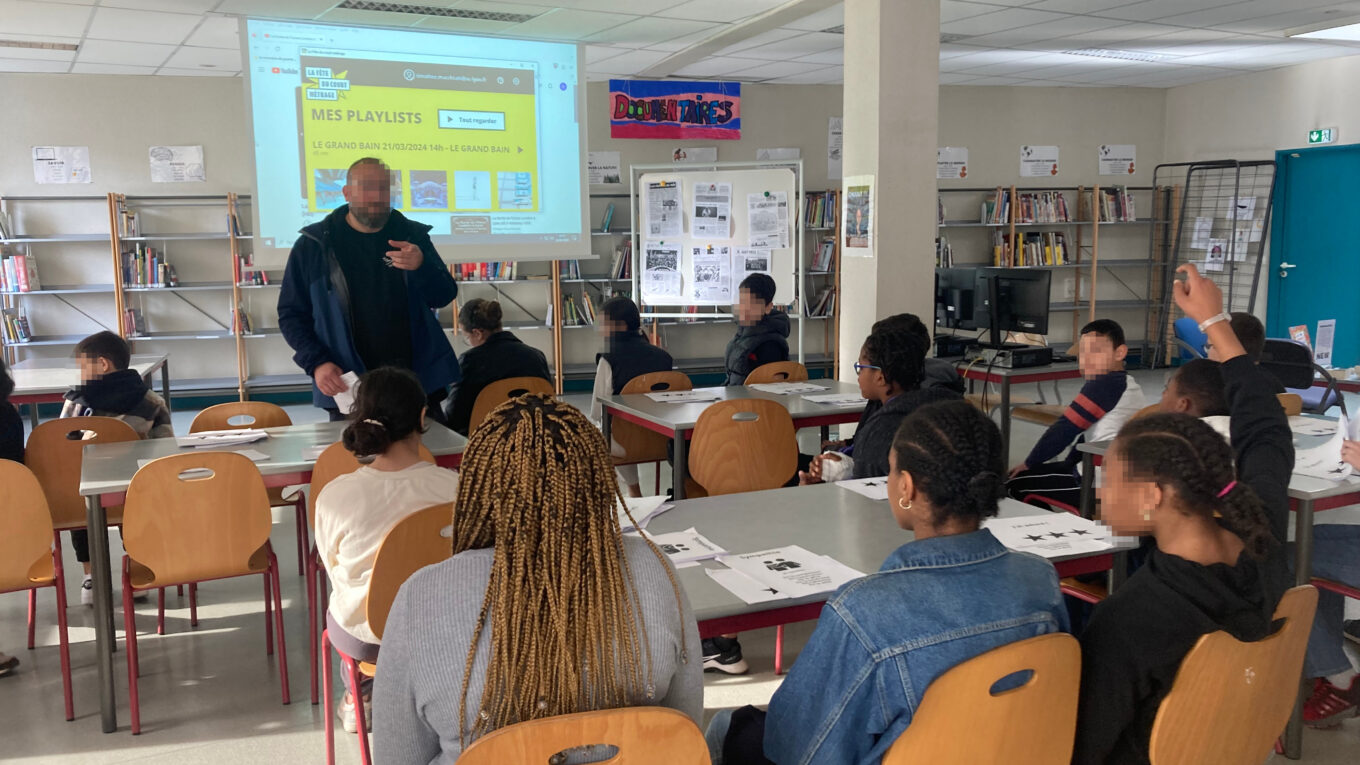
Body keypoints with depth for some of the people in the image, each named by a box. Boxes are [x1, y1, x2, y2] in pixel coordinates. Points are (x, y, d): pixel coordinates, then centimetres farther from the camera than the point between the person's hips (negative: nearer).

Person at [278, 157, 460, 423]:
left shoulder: (413, 236, 7)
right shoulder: (313, 245, 2)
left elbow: (445, 297, 4)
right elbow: (291, 314, 3)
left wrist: (422, 266, -17)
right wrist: (316, 363, -12)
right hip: (347, 388, -2)